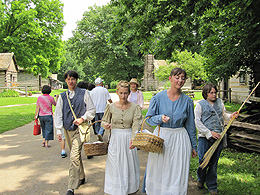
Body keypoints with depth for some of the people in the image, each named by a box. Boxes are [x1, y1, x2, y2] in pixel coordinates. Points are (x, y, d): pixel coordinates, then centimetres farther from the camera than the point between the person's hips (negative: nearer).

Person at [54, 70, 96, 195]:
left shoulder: (84, 93, 0)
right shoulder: (62, 96, 9)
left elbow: (92, 109, 2)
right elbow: (58, 113, 9)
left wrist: (82, 118, -13)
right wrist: (59, 130, 3)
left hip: (79, 128, -4)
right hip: (67, 129, 5)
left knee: (74, 157, -13)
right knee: (76, 155, 17)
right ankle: (81, 178, 36)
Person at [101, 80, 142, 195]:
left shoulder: (135, 108, -5)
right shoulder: (111, 107, -1)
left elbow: (136, 125, -15)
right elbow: (104, 121, 9)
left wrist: (133, 138, -33)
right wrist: (105, 125, -15)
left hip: (129, 140, -1)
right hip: (115, 139, 1)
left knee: (129, 166, 9)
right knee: (115, 167, 8)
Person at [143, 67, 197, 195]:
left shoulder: (187, 101, 1)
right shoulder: (158, 97, -4)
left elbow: (190, 125, 8)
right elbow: (149, 118, 1)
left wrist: (193, 146, 12)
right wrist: (160, 118, -20)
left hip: (180, 139, 1)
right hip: (161, 137, 0)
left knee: (177, 173, 6)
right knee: (158, 172, 8)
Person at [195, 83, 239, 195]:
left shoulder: (220, 102, 12)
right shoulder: (200, 105, -1)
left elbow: (223, 115, 25)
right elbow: (197, 122, -7)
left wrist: (231, 116, 2)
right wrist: (209, 133, -13)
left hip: (218, 137, 3)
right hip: (204, 137, -3)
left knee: (214, 162, 9)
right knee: (203, 161, 0)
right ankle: (201, 179, 30)